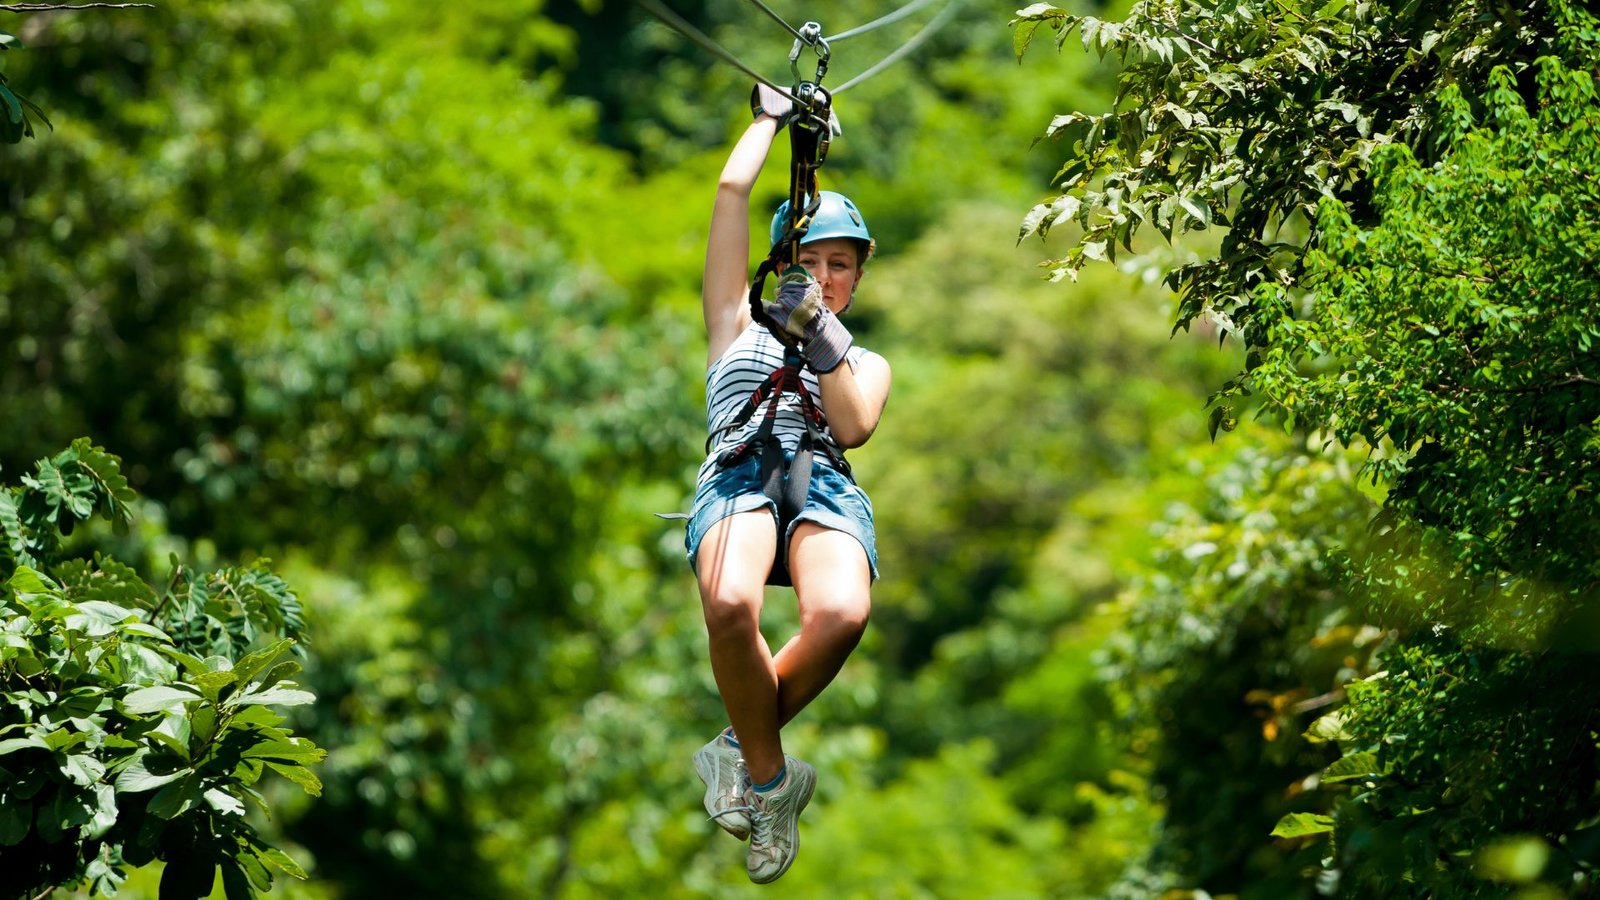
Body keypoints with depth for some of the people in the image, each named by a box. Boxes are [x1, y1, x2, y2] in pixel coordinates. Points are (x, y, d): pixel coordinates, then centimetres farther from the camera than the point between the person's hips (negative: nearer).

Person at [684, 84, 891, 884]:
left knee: (841, 614, -37)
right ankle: (771, 779, -15)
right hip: (738, 474, -1)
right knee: (729, 603, -39)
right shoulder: (739, 327, 30)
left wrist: (821, 337, 0)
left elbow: (853, 427, 8)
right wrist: (772, 118, 37)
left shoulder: (866, 362, 32)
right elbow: (732, 190, 26)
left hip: (826, 485, 1)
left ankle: (743, 749, -10)